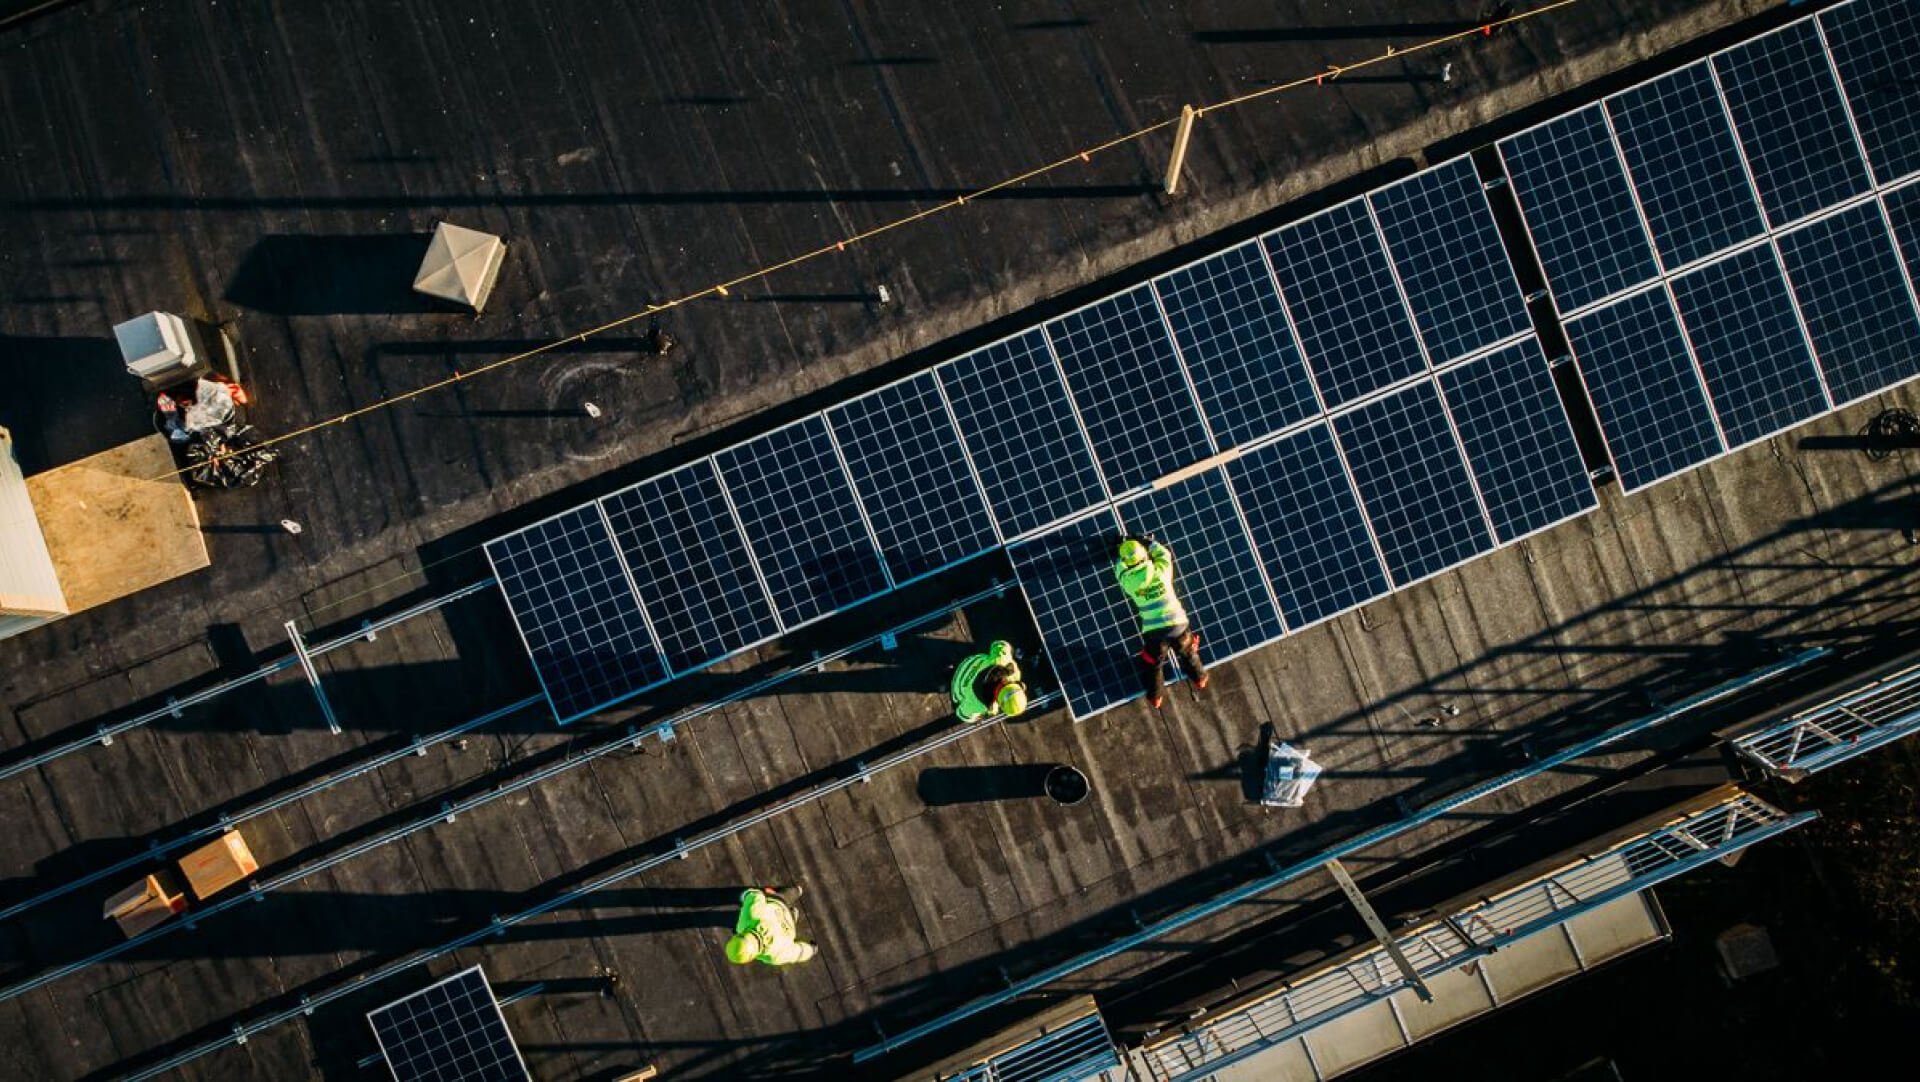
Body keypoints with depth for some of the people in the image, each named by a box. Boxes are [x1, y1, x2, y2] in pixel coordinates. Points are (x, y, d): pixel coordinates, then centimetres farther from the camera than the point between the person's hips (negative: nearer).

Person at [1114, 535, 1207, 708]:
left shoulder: (1127, 579, -9)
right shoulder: (1161, 570, -8)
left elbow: (1120, 567, 16)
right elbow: (1164, 553, 15)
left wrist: (1123, 553, 30)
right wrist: (1149, 542, 29)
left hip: (1153, 630, -1)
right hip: (1177, 623, 1)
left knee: (1153, 663, 24)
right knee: (1187, 652, 30)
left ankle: (1155, 696, 34)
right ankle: (1199, 677, 50)